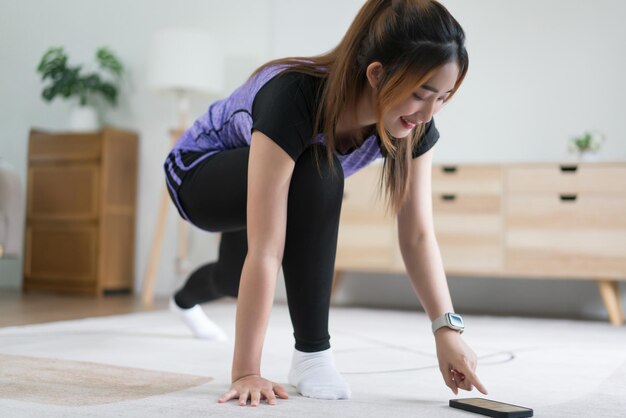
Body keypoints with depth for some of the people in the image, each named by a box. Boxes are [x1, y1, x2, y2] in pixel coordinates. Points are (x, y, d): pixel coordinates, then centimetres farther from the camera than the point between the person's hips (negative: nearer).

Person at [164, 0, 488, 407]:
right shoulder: (292, 97, -44)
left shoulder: (414, 124, -26)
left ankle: (187, 299, 70)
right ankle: (311, 352, -21)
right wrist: (246, 372, -44)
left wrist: (448, 328, -31)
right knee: (316, 173, -37)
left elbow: (418, 234, -21)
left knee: (235, 279, 30)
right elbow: (266, 251, -46)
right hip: (199, 172, -6)